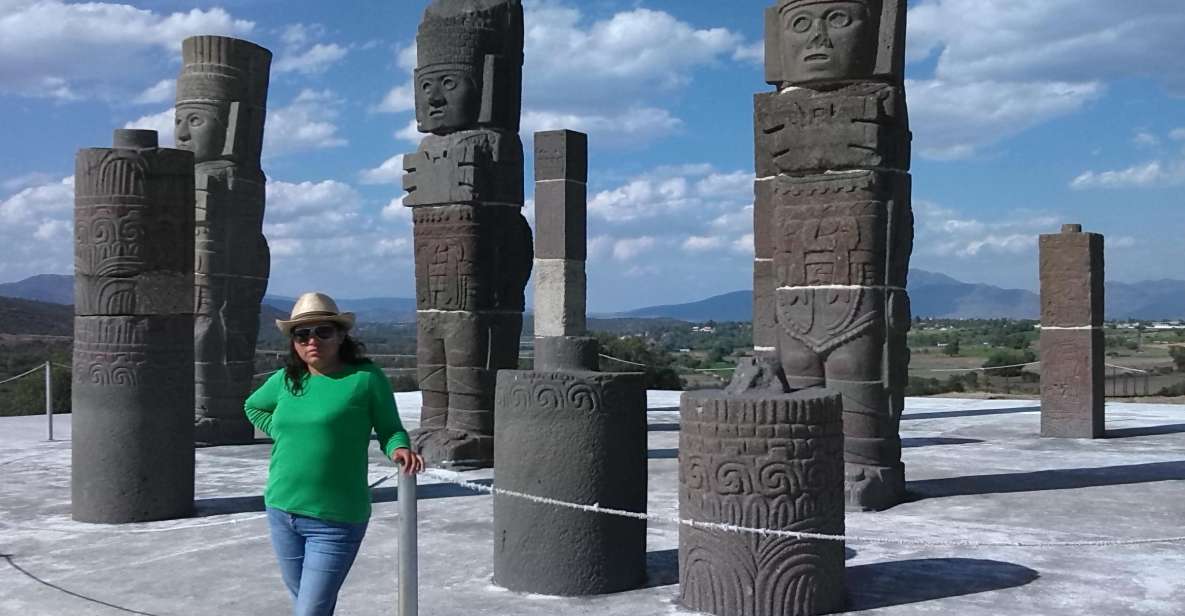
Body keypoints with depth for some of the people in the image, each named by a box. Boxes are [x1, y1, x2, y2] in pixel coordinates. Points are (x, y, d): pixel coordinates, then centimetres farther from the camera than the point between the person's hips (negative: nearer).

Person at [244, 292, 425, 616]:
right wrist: (283, 435, 9)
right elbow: (253, 407, 25)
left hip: (335, 521, -5)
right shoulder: (285, 380, 5)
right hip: (282, 511, 5)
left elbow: (390, 430, -1)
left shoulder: (366, 377, -8)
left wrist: (400, 449, -23)